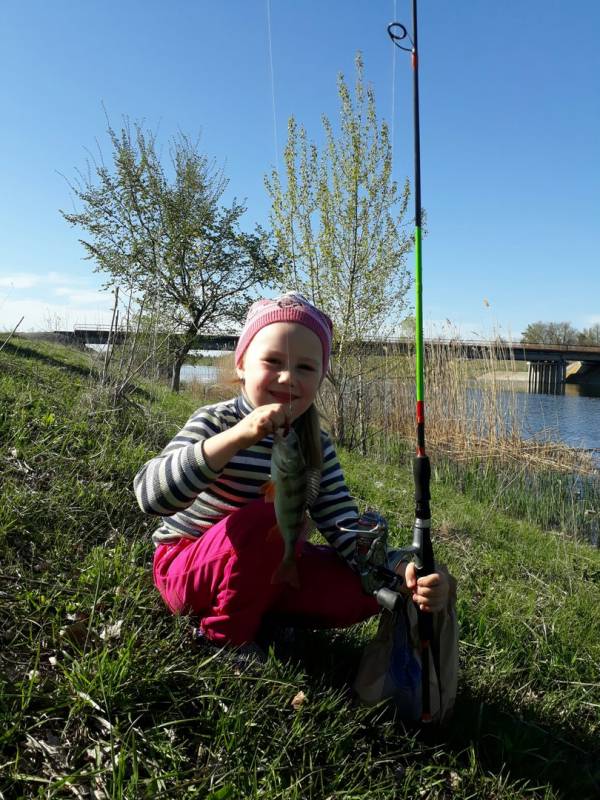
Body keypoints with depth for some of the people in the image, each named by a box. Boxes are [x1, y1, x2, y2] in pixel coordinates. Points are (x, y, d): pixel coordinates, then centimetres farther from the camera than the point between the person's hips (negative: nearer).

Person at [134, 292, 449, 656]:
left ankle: (264, 617, 6)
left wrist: (402, 570, -31)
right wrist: (235, 438, -46)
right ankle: (227, 635, -10)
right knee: (269, 515, -33)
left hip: (265, 572, 5)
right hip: (188, 570, -4)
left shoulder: (318, 448, -5)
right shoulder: (216, 422, -19)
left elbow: (347, 531, -11)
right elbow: (151, 495, -35)